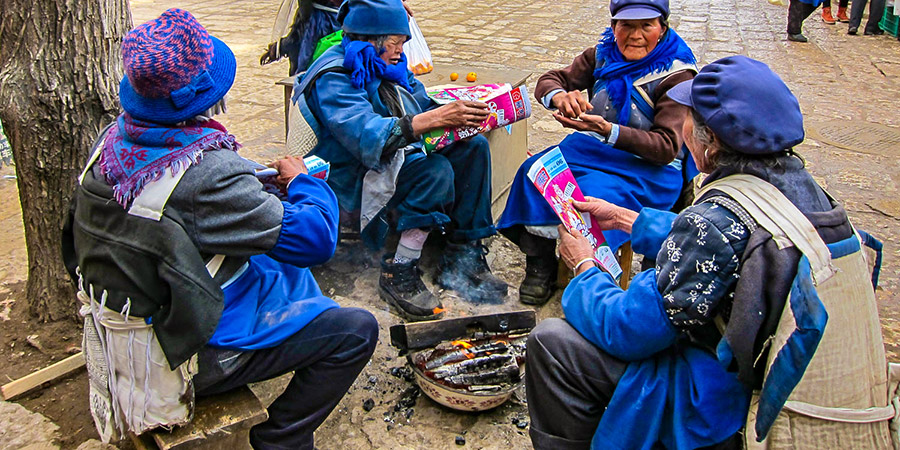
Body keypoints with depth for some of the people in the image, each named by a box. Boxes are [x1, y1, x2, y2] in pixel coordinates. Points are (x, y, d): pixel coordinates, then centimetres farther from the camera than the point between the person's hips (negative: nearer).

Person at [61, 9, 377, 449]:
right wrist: (303, 181, -6)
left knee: (279, 259, 26)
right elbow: (316, 238, -26)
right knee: (357, 330, -4)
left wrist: (262, 179, 8)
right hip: (186, 354, -8)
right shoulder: (208, 172, -33)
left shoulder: (115, 140, -6)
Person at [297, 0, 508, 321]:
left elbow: (422, 105, 15)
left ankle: (463, 257, -11)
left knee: (473, 147, -10)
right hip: (357, 180, -9)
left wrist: (461, 112, -8)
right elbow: (366, 135, -33)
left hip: (403, 158, 9)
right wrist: (436, 118, -42)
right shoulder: (334, 78, -16)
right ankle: (398, 273, -24)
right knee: (436, 171, -32)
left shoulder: (387, 67, 12)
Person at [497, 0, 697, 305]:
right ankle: (540, 265, -9)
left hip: (649, 169, -5)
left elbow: (667, 146, -18)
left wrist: (607, 129, -33)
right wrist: (560, 97, -25)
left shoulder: (677, 75, -12)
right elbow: (548, 81, 2)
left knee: (593, 195, -34)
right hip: (594, 148, 5)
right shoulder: (604, 54, 3)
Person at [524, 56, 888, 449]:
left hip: (724, 407, -9)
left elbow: (626, 331, -22)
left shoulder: (717, 221, -31)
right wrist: (624, 217, 17)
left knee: (550, 342, -9)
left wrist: (584, 268, -4)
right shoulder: (797, 179, -5)